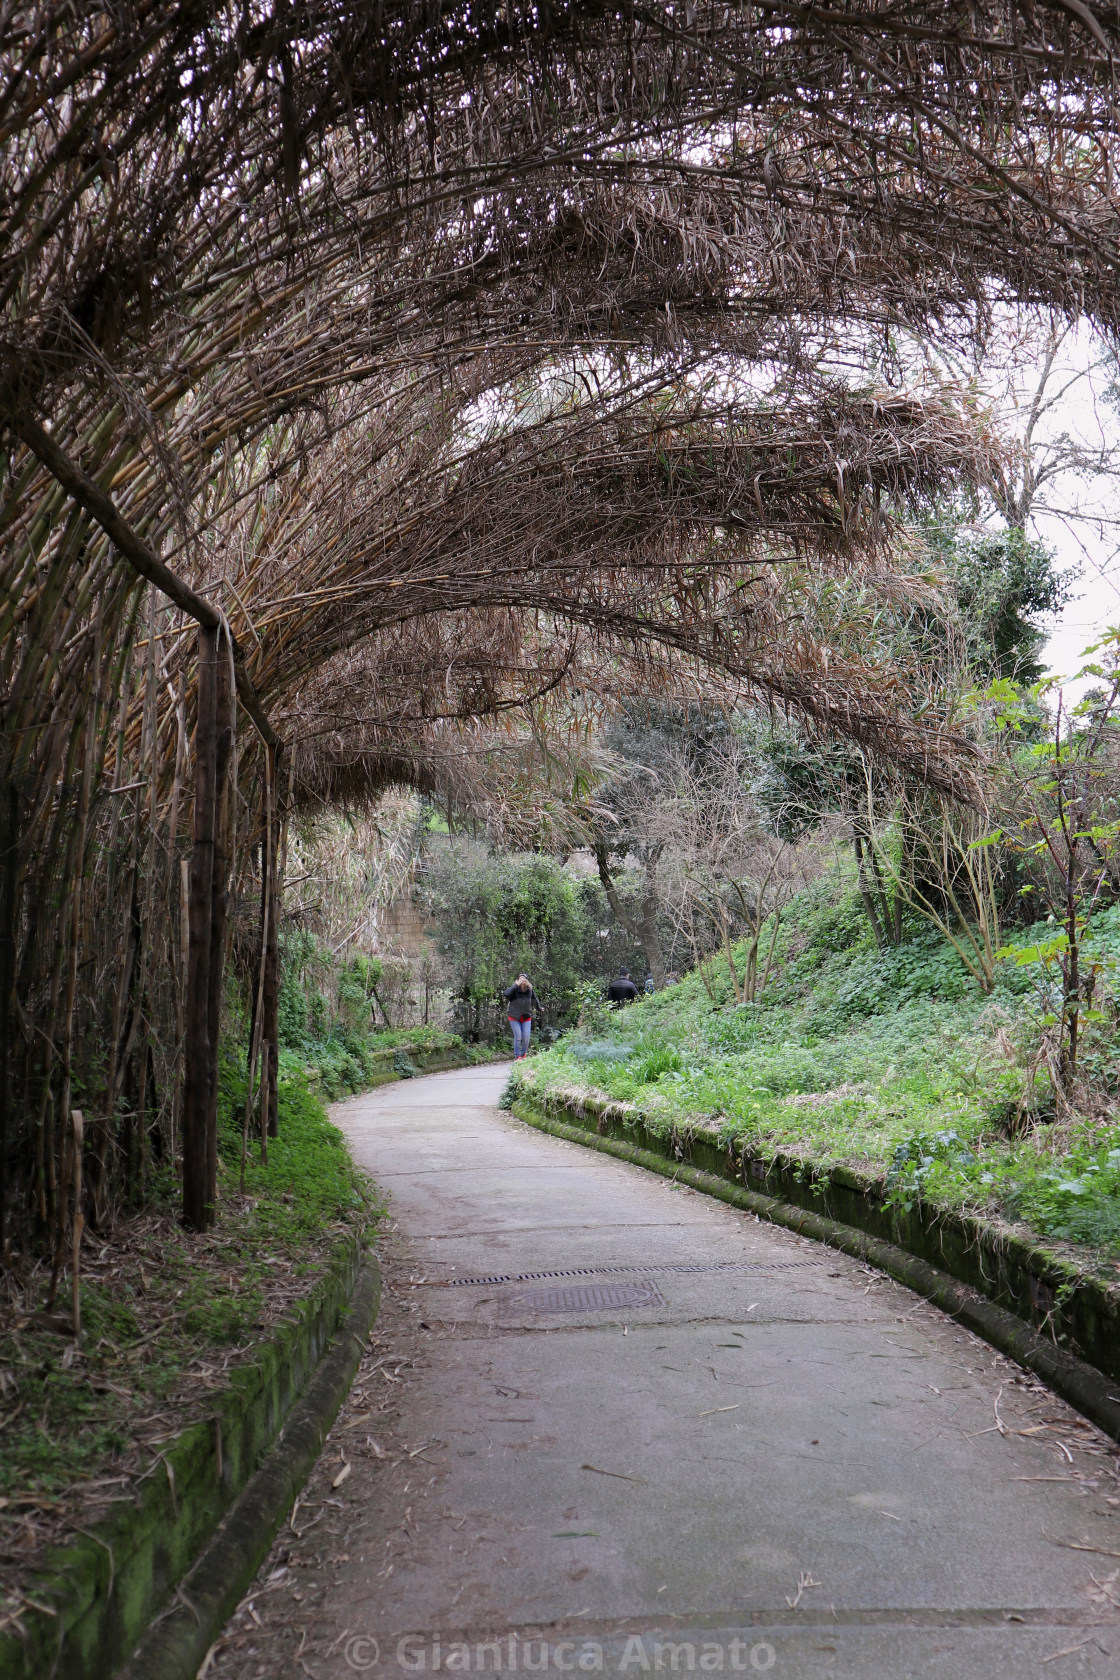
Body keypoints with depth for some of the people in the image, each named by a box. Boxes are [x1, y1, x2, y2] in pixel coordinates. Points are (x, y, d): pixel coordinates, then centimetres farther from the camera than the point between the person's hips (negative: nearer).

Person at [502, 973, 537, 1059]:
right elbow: (505, 994, -40)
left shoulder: (530, 990, -7)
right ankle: (517, 1057, 3)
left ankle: (523, 1055, 20)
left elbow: (534, 999, 13)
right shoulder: (514, 990, -19)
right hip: (514, 1017, -3)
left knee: (526, 1037, -1)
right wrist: (516, 985, -36)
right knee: (518, 1037, -10)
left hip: (526, 1017, 3)